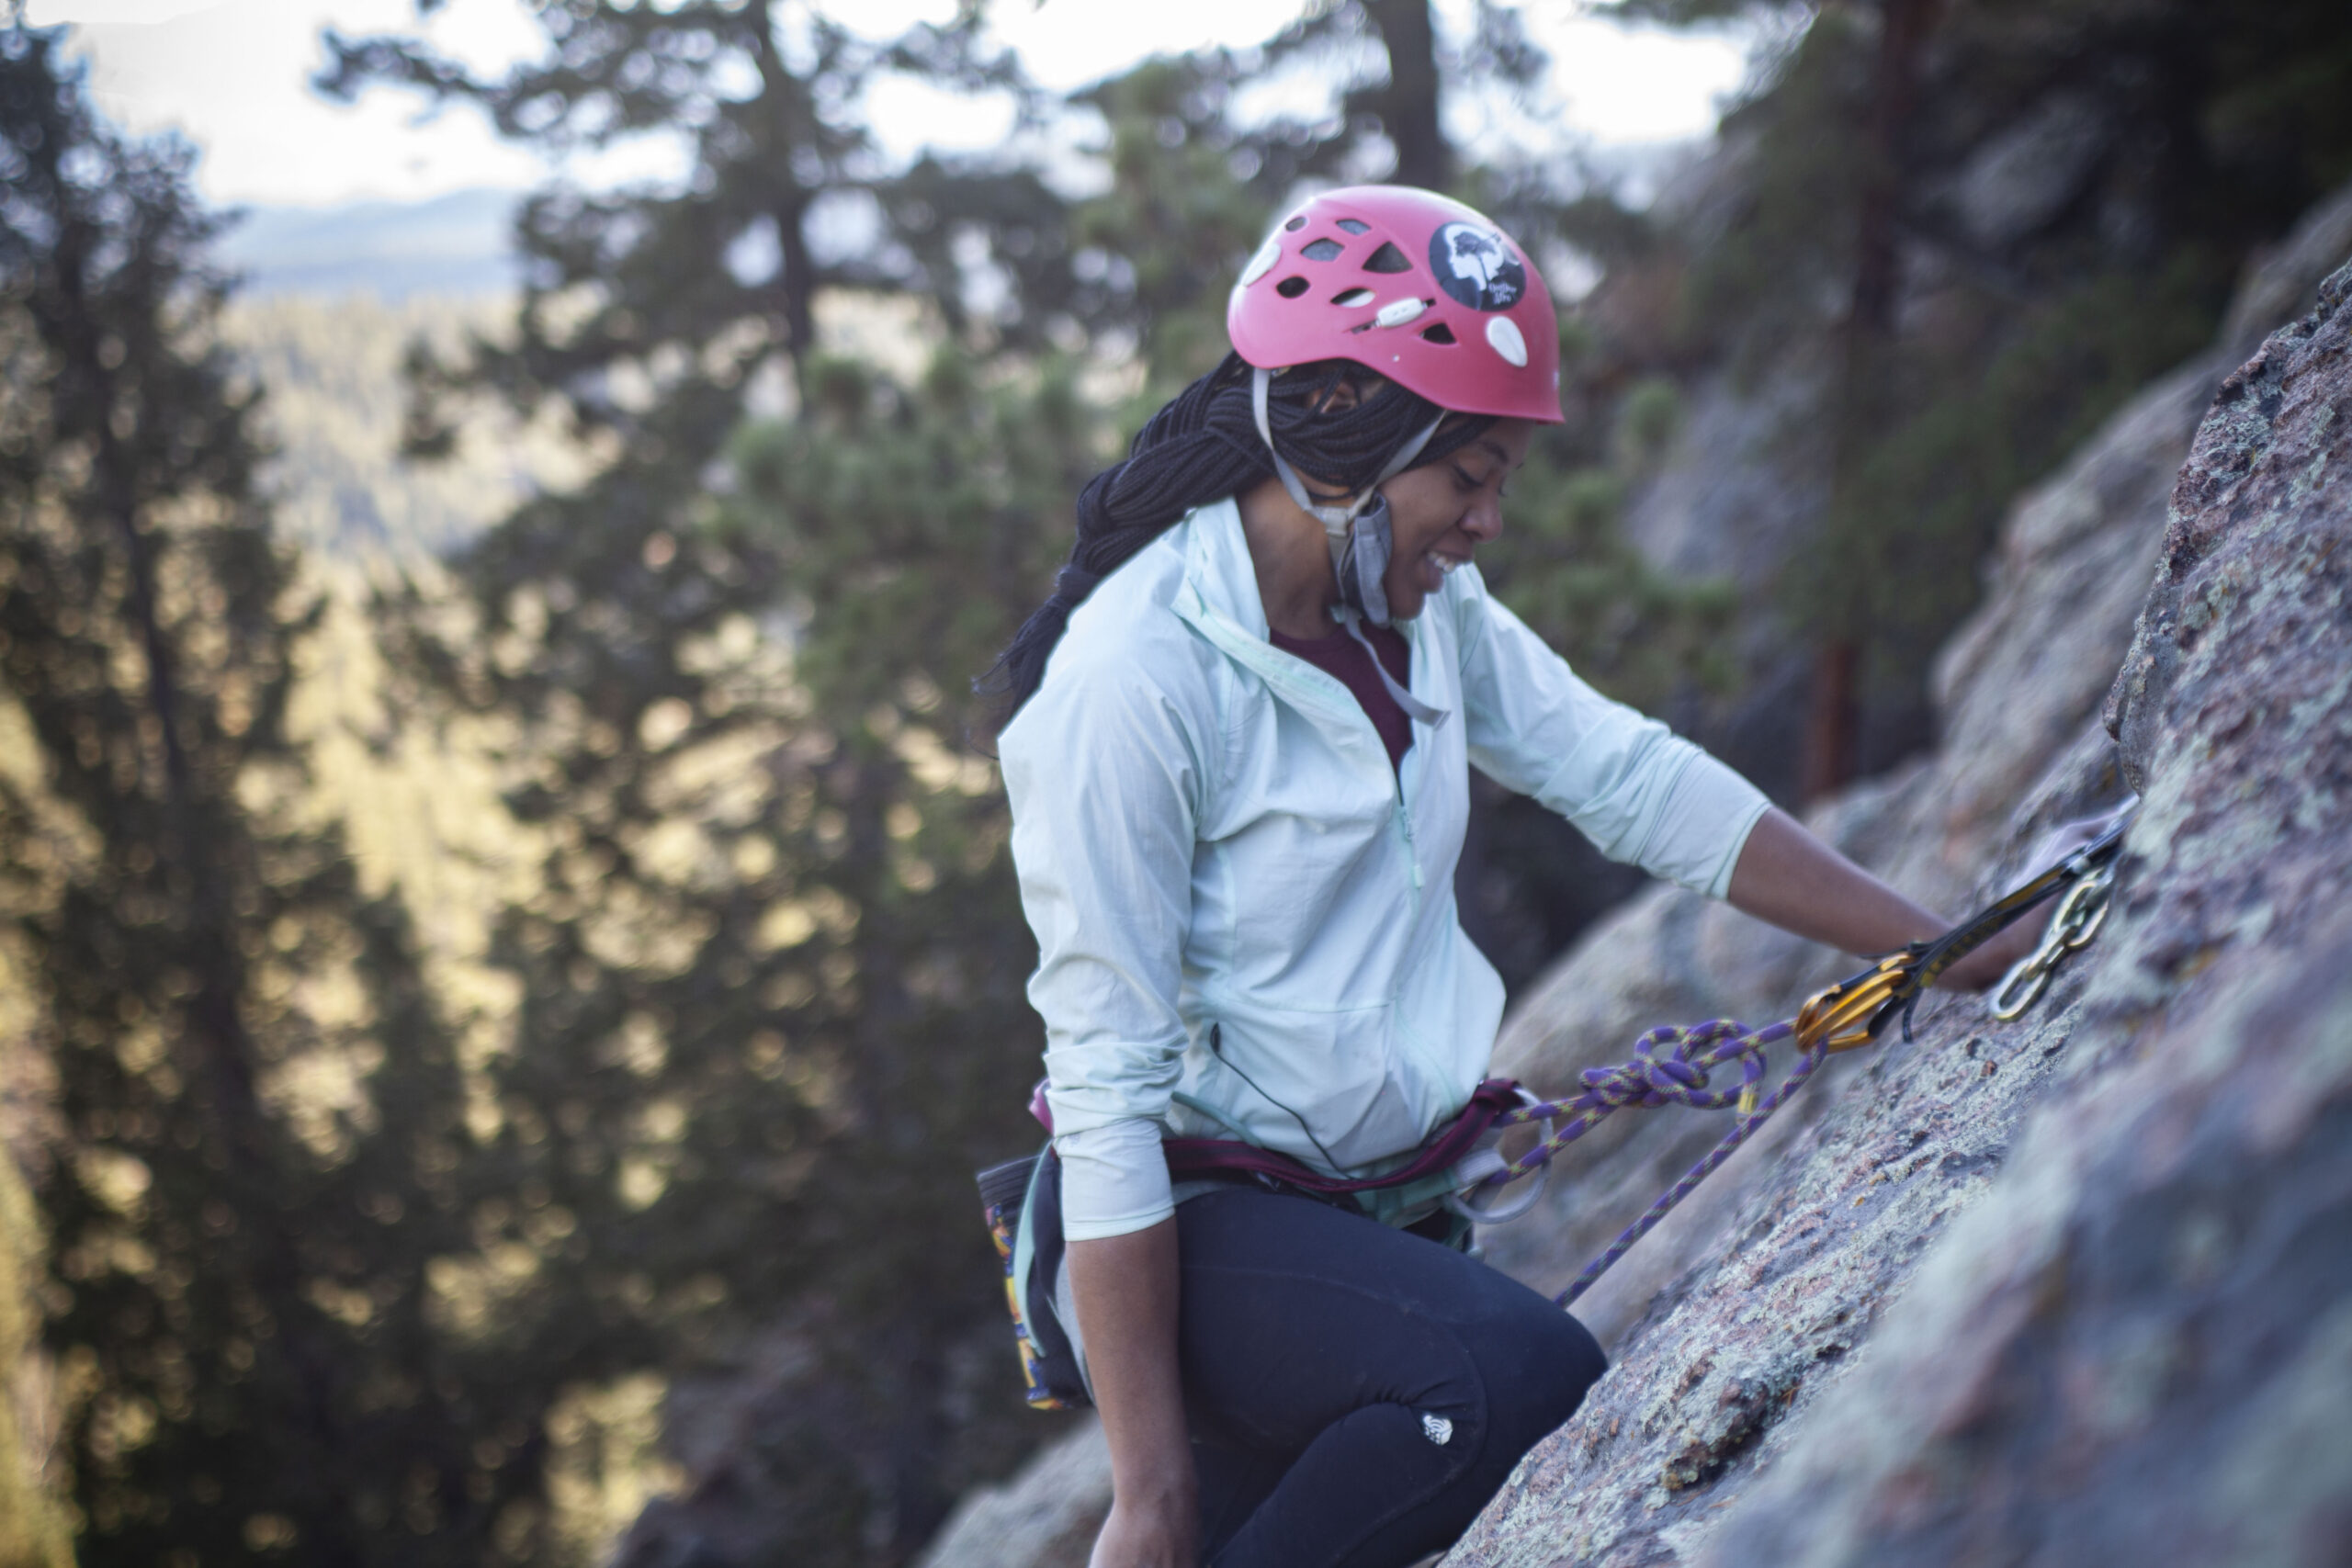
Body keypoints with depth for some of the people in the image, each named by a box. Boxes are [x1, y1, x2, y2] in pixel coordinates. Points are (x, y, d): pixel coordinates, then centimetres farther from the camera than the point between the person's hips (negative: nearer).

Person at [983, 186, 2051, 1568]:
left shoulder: (1423, 607, 3)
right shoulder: (1131, 682, -21)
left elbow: (1635, 782, 5)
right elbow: (1109, 1093, -22)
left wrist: (1962, 957, 0)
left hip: (1382, 1212, 8)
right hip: (1200, 1236, -8)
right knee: (1524, 1380, -31)